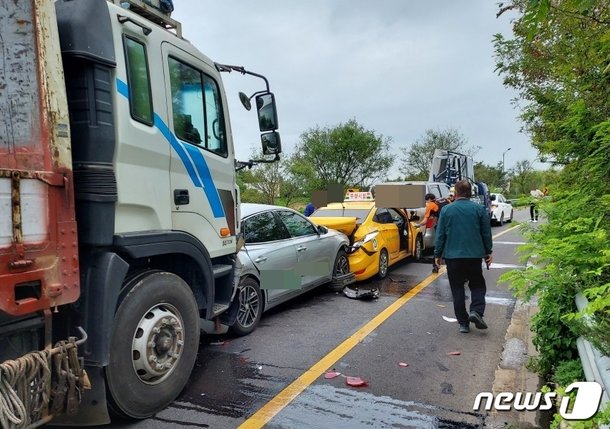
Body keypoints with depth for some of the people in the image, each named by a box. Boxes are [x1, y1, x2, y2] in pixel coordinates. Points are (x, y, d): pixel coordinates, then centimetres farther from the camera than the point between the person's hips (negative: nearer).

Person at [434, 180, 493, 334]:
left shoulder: (447, 210, -3)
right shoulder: (479, 209, -1)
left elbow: (440, 235, -1)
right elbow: (486, 233, 5)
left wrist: (437, 254, 8)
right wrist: (488, 252, 16)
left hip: (452, 256, 0)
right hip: (474, 255, 1)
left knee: (457, 289, 8)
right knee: (478, 285, 17)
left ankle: (463, 323, 10)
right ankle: (476, 311, -5)